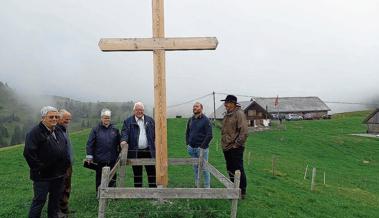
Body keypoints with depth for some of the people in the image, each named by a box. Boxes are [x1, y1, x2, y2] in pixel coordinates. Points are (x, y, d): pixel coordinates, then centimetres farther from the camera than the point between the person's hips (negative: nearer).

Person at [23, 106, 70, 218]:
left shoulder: (59, 131, 10)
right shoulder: (35, 132, -14)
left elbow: (65, 149, 21)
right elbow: (29, 153, -21)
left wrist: (66, 164, 13)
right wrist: (38, 169, -19)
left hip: (58, 174, 7)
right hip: (43, 175, -7)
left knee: (56, 198, 18)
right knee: (39, 200, 2)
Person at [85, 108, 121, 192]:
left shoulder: (115, 129, 6)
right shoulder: (96, 129, 0)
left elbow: (119, 143, 12)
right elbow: (90, 144, -1)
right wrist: (89, 156, -5)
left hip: (112, 159, 2)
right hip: (100, 159, -1)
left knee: (112, 178, 9)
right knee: (100, 178, 10)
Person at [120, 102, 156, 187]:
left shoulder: (150, 120, 9)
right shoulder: (128, 121, 4)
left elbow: (155, 133, 9)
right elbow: (125, 132, -8)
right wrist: (124, 140, -27)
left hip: (148, 151, 1)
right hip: (135, 152, -1)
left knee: (152, 173, 4)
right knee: (137, 174, 10)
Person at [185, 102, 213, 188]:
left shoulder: (205, 120, -8)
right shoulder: (190, 120, 9)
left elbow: (209, 135, -13)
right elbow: (187, 133, 20)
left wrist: (202, 146, -16)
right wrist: (187, 144, 9)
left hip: (202, 148, -5)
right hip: (192, 148, 6)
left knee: (204, 168, 1)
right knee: (195, 167, 14)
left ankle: (207, 187, 13)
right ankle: (196, 185, 25)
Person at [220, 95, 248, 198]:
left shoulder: (239, 114, -14)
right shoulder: (227, 114, 13)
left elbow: (244, 131, -19)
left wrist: (237, 143, -18)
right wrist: (223, 142, 15)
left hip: (235, 148, -9)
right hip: (226, 147, 9)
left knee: (239, 170, 0)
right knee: (230, 170, 17)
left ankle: (242, 192, 13)